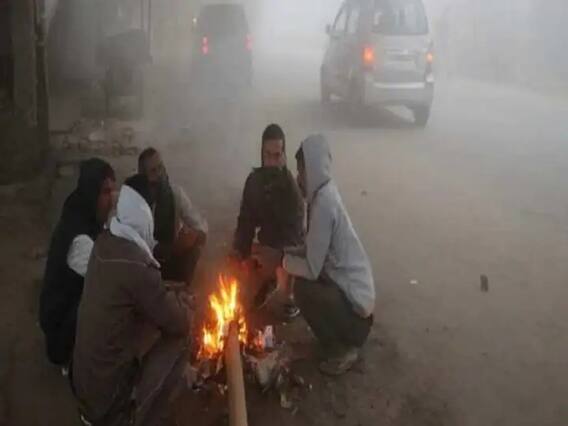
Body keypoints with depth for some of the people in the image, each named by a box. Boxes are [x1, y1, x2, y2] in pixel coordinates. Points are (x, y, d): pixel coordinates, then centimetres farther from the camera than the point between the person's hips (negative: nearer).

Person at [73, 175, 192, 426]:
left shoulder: (106, 242, -4)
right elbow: (181, 322, -18)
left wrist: (166, 292, 3)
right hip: (106, 386, -7)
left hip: (85, 370, 8)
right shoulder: (136, 266, -28)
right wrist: (182, 300, 3)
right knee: (178, 338, -3)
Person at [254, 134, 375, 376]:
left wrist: (280, 260, -9)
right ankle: (346, 337, 22)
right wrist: (281, 254, 2)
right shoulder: (323, 193, 6)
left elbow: (312, 268, -23)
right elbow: (313, 252, 12)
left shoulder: (323, 203, -23)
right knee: (302, 279, 13)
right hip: (351, 288, 9)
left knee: (303, 288, -19)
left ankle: (343, 349, 0)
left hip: (354, 295, -9)